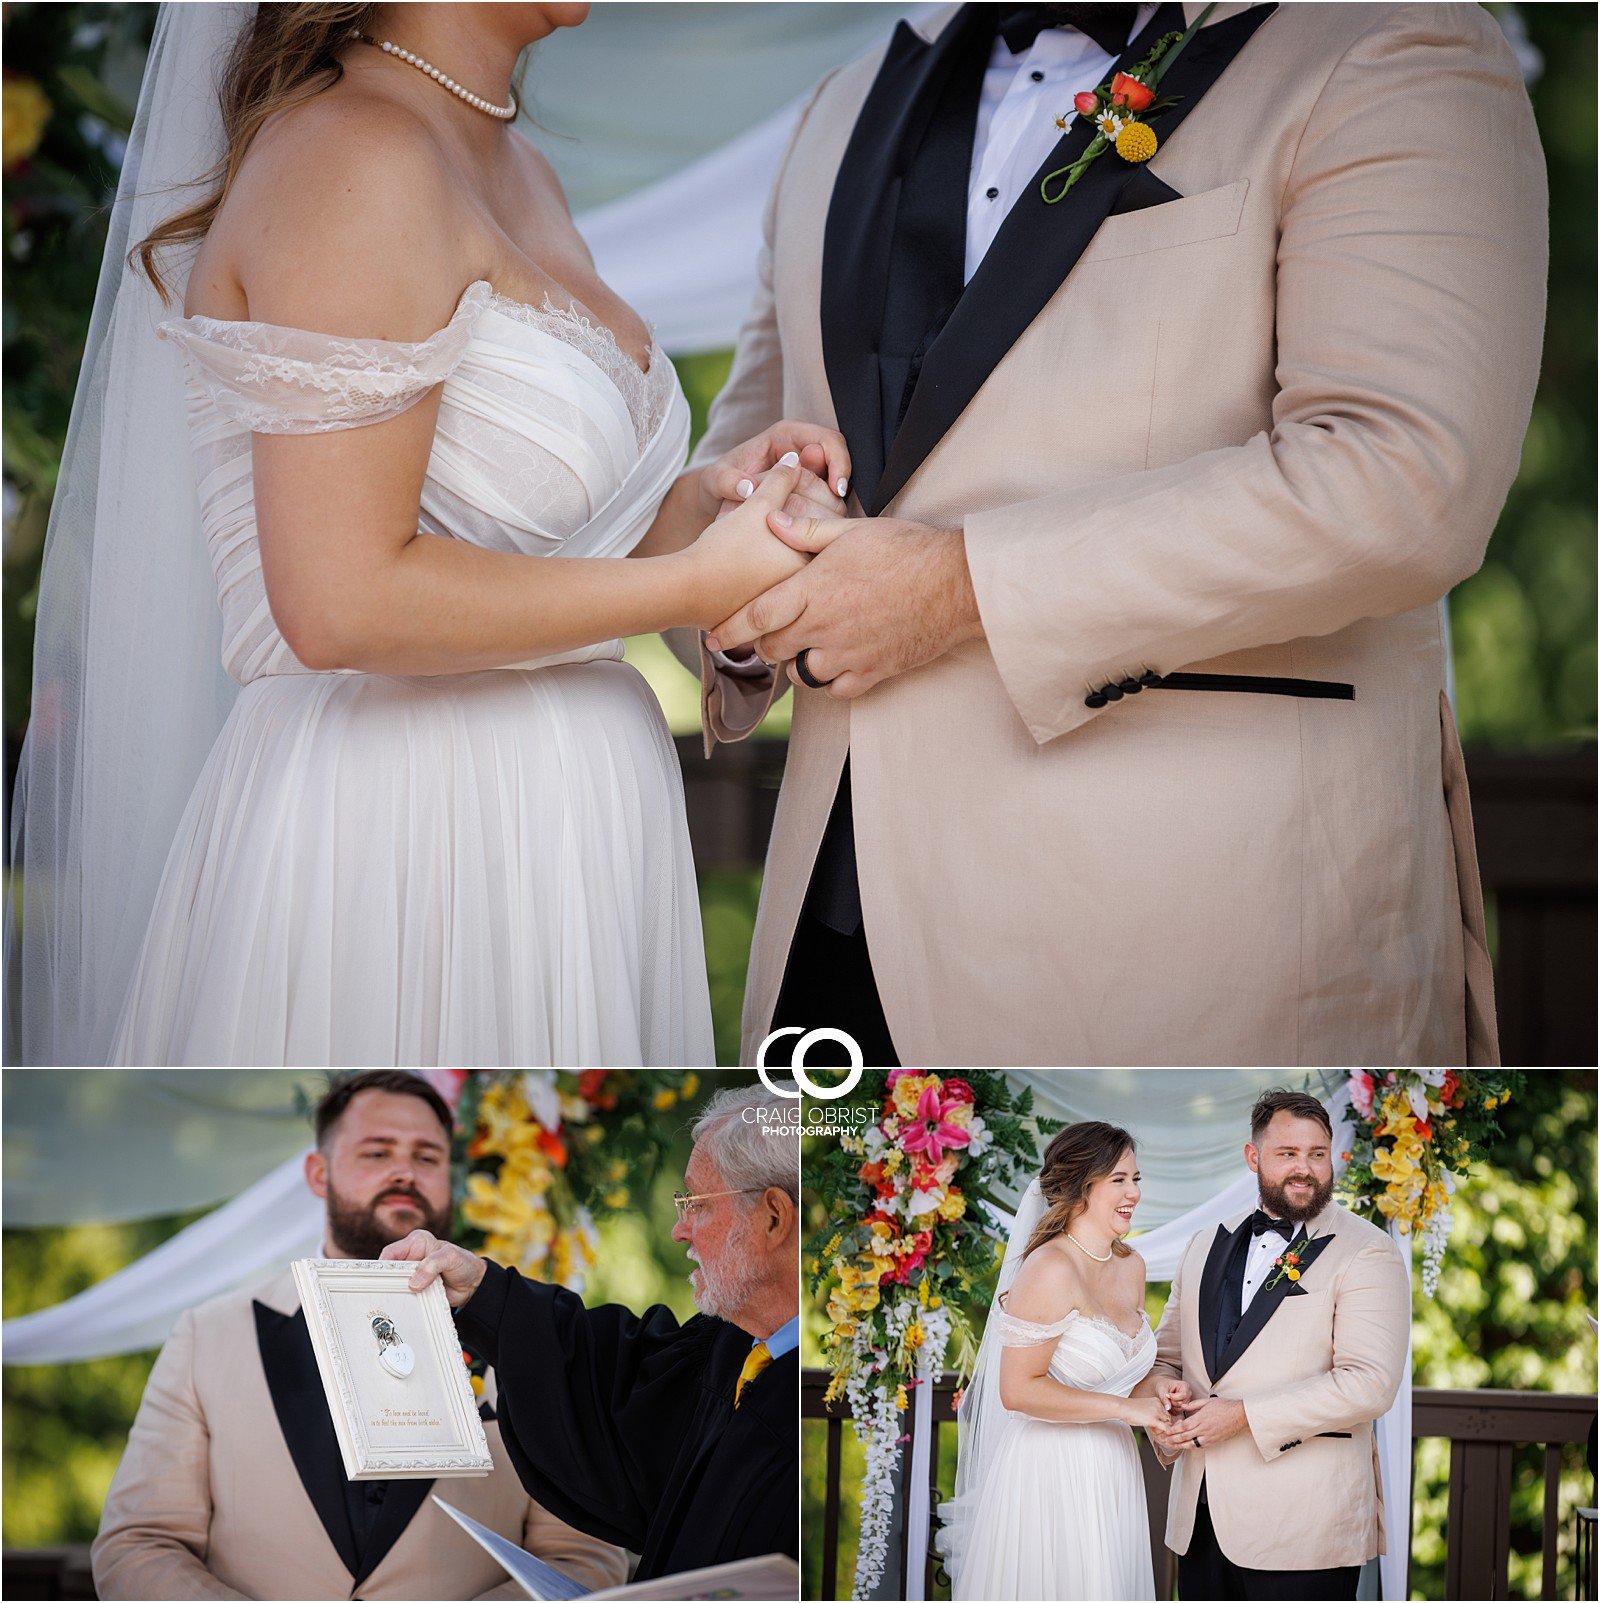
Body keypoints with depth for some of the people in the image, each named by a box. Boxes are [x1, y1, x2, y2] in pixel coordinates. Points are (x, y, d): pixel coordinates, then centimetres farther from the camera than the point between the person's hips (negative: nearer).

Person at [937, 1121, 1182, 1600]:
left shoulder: (1131, 1266, 8)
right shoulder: (1050, 1268, -17)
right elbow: (1018, 1390, -20)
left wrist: (1153, 1387, 1)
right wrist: (1126, 1407, -17)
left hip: (1111, 1467, 8)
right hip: (1050, 1471, -8)